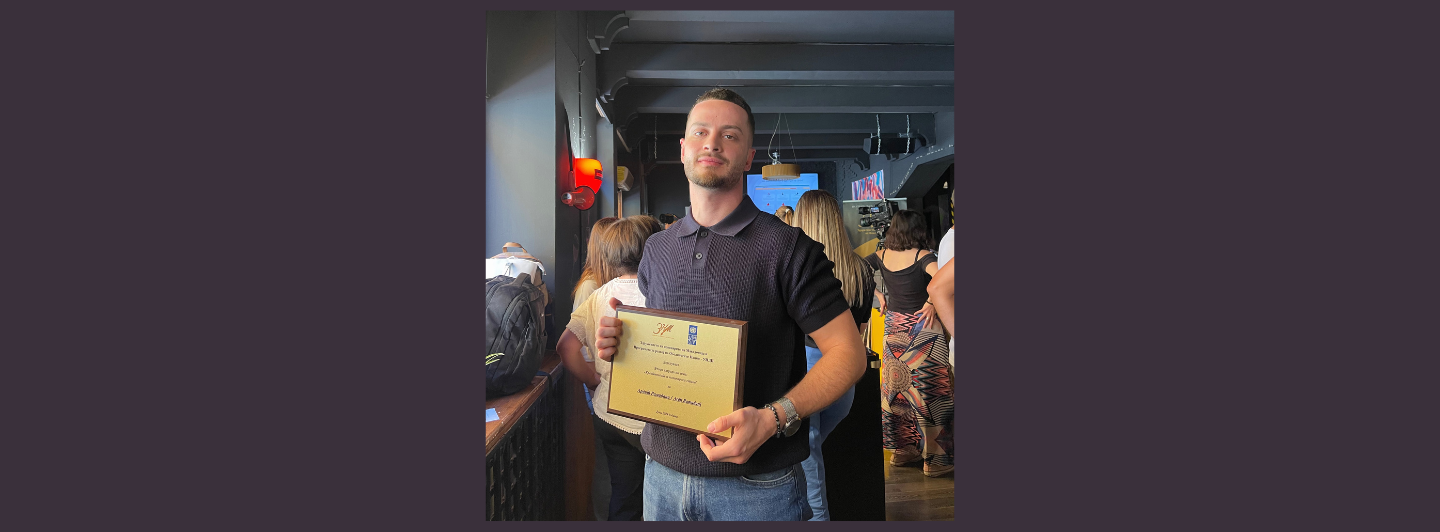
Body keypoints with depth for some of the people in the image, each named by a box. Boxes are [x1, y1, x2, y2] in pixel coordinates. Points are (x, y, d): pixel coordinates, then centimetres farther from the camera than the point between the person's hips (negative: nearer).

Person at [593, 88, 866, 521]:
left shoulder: (788, 248, -9)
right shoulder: (657, 250, 8)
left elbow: (848, 353, -12)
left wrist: (772, 418, -25)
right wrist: (618, 343, -4)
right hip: (662, 471, 5)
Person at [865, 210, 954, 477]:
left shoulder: (882, 256, 1)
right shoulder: (921, 256, -16)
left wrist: (877, 295, 7)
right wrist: (932, 302, -20)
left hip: (893, 325, 6)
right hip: (921, 327, -6)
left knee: (898, 385, 15)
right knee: (926, 388, 1)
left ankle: (901, 449, 25)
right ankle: (933, 458, 8)